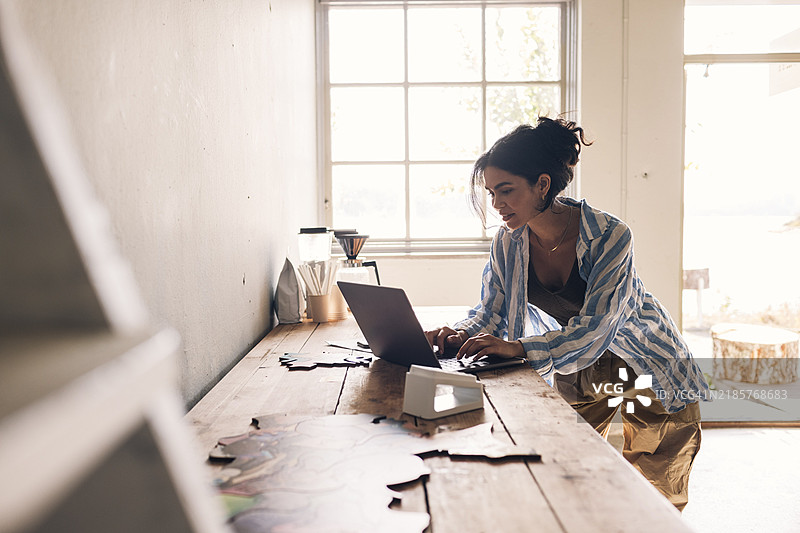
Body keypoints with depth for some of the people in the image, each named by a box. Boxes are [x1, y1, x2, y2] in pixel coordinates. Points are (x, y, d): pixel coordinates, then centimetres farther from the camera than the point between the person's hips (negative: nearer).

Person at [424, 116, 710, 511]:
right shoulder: (507, 242, -14)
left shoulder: (610, 236, -28)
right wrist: (462, 334, -28)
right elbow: (491, 312, -7)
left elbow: (594, 330, -33)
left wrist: (520, 348, -45)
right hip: (574, 374, 4)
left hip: (650, 372, -3)